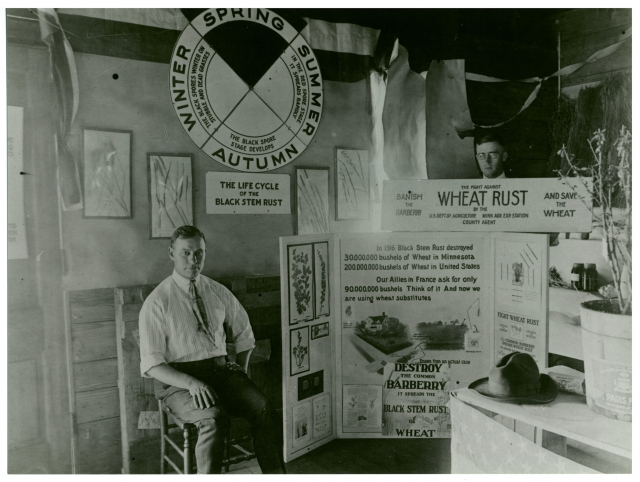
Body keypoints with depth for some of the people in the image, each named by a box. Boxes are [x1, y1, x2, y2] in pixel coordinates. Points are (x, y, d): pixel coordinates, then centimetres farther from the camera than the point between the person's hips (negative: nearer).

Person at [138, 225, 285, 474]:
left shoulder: (219, 293, 9)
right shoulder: (157, 302, -4)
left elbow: (243, 334, 22)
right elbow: (151, 364, -7)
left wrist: (241, 372, 8)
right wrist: (191, 383, -21)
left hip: (222, 371, 3)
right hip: (178, 381, -3)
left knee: (259, 405, -25)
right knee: (214, 418, -33)